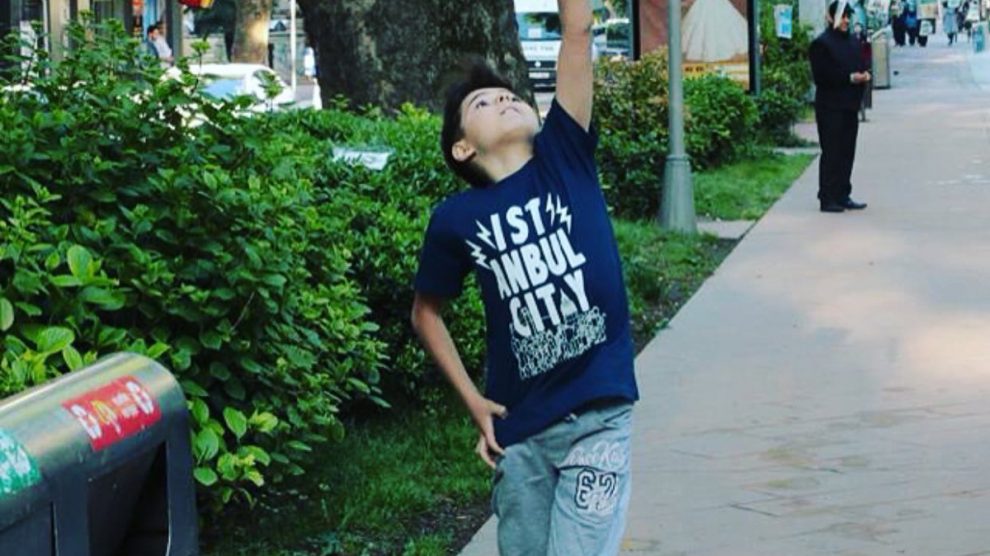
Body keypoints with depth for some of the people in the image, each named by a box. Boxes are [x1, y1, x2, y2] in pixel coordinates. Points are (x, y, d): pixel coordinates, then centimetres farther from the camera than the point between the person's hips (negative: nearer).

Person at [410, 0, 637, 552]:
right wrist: (472, 399, 8)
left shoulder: (565, 157, -1)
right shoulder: (456, 219, 0)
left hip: (598, 416, -2)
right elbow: (426, 312, 15)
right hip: (519, 428, 2)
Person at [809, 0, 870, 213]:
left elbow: (860, 66, 23)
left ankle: (843, 196, 15)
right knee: (831, 153, -6)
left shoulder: (852, 42, 17)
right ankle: (827, 199, -2)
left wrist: (864, 75, -1)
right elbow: (821, 76, -16)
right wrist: (850, 78, -20)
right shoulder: (821, 44, -9)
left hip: (850, 106, 8)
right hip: (830, 106, -8)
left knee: (847, 153, 9)